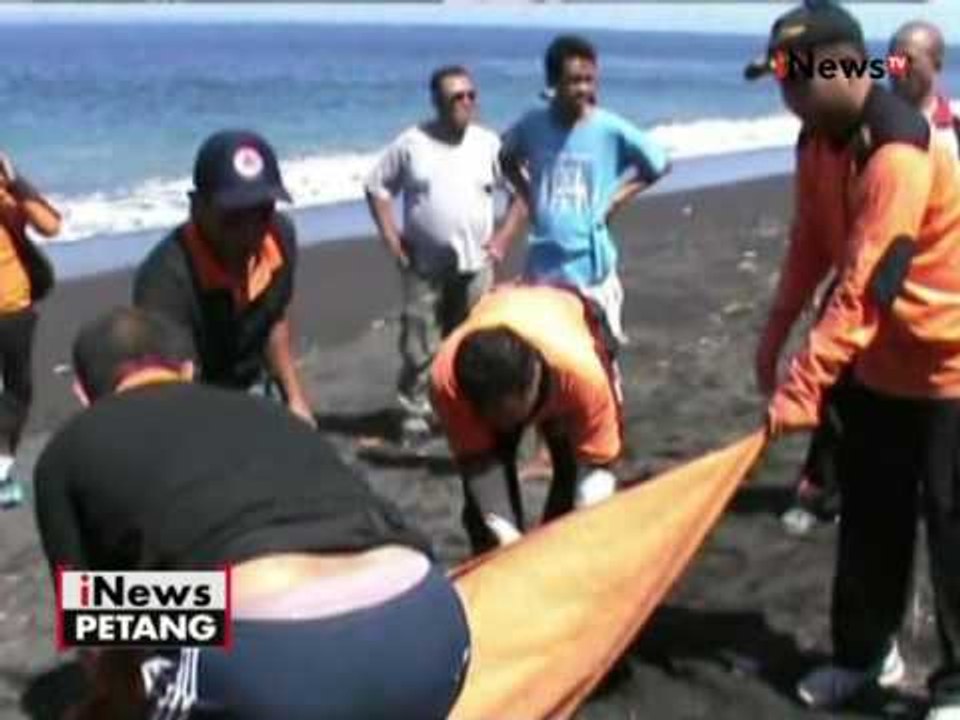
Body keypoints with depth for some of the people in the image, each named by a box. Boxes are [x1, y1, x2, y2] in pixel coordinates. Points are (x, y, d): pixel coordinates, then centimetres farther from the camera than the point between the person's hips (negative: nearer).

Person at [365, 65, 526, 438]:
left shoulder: (489, 144, 1)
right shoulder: (411, 143, -3)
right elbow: (377, 187, 4)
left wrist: (503, 236, -1)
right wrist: (390, 237, -4)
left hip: (475, 265, 2)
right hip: (424, 266, -1)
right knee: (419, 345, -1)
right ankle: (414, 413, 11)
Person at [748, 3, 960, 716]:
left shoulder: (899, 152, -28)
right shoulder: (820, 139, 0)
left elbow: (864, 290, -32)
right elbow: (814, 241, 11)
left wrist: (801, 387, -33)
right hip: (877, 362, 8)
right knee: (870, 515, 15)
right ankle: (864, 651, 29)